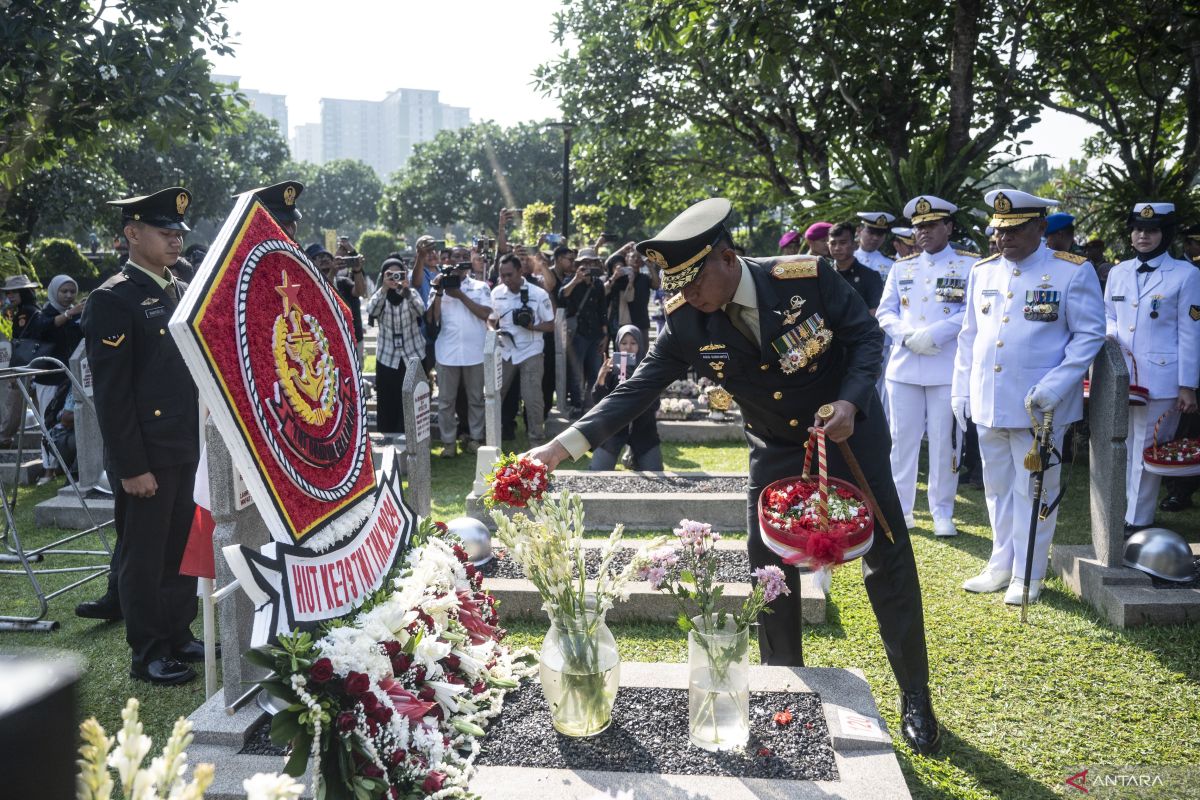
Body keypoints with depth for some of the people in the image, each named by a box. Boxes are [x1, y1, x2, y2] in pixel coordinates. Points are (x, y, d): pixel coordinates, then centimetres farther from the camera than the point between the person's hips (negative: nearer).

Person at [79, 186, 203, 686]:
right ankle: (148, 654, 17)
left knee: (182, 547, 16)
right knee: (143, 555, 5)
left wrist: (205, 438, 15)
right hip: (146, 456, -7)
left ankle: (179, 635, 30)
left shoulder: (181, 293, 12)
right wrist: (131, 467, -17)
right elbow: (111, 394, -15)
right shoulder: (113, 300, -12)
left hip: (188, 449, 8)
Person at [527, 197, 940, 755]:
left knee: (889, 563, 4)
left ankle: (915, 696, 24)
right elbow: (638, 389, -21)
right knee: (769, 572, 2)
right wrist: (564, 445, -31)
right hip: (776, 450, 2)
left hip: (848, 431, -2)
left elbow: (867, 336, -14)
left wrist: (850, 401, -31)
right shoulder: (687, 321, -19)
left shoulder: (808, 277, -26)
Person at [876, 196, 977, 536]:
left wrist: (934, 334, -17)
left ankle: (942, 513, 13)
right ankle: (900, 508, 17)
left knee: (944, 441, 2)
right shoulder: (901, 268, 14)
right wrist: (908, 335, -9)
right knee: (902, 438, 6)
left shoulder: (971, 265, 2)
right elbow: (885, 312, 10)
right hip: (903, 366, 3)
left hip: (948, 368, -3)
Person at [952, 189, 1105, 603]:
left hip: (1039, 408, -5)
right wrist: (961, 391, 10)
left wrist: (1054, 386, -17)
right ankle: (1001, 565, 28)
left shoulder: (1073, 271, -6)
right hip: (988, 403, 5)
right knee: (997, 488, 14)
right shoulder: (982, 271, 8)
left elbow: (1089, 334, -7)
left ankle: (1028, 574, 18)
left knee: (1034, 491, 6)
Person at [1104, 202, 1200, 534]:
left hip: (1160, 379, -4)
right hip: (1119, 377, 5)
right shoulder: (1117, 273, 10)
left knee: (1147, 453, 0)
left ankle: (1137, 523, 8)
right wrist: (1112, 336, -7)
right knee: (1123, 450, 12)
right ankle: (1119, 514, 22)